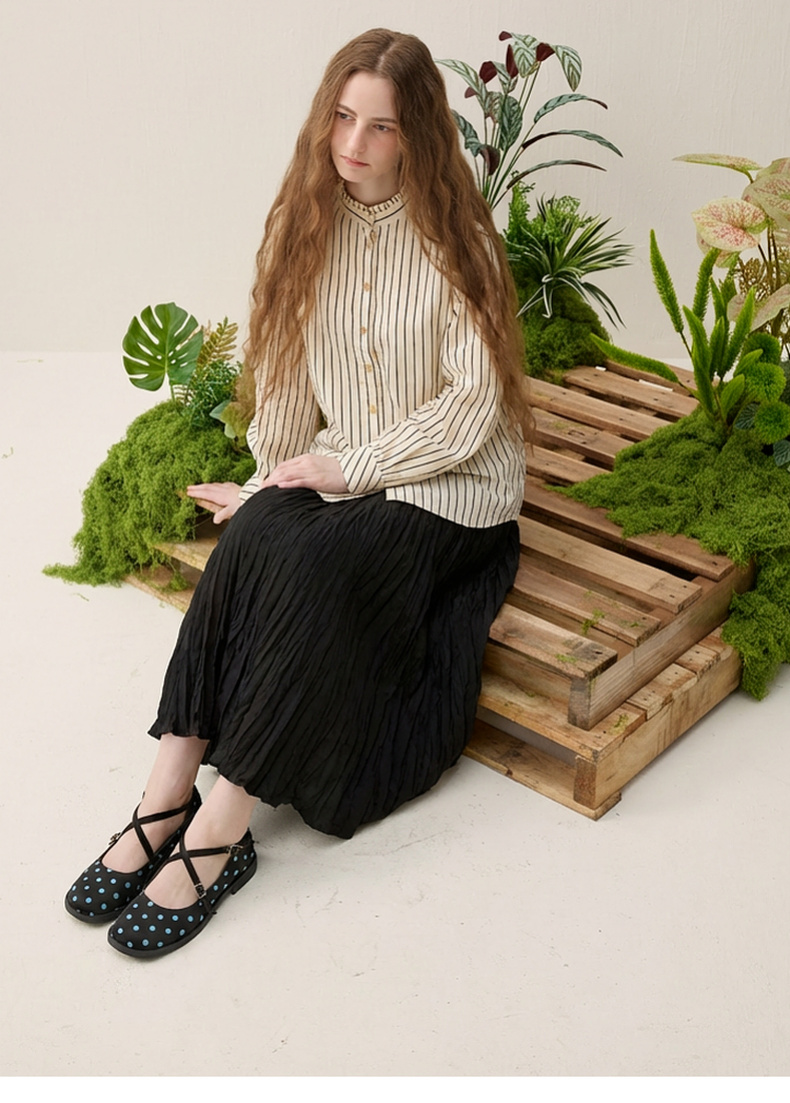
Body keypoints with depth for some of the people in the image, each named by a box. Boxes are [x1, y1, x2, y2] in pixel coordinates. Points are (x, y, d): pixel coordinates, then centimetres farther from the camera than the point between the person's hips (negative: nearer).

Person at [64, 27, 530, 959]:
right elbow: (289, 368, 9)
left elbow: (475, 404, -13)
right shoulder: (310, 222, 4)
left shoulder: (453, 238, -11)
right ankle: (168, 794, -24)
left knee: (319, 562, -31)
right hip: (337, 470, 5)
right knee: (249, 540, -26)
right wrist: (272, 482, 3)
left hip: (451, 483, -4)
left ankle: (220, 831, -25)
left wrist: (350, 468, -15)